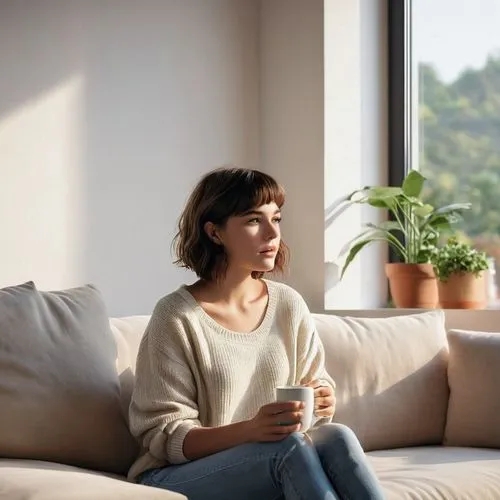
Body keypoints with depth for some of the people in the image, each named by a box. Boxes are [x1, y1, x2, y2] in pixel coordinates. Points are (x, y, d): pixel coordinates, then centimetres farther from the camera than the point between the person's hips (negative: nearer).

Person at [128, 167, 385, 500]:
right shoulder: (177, 317, -11)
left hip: (269, 464, 5)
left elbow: (317, 383, 15)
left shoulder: (290, 305, 5)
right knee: (287, 445, -31)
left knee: (336, 437, -26)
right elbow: (166, 437, -12)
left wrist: (323, 402, -11)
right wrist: (249, 430, -29)